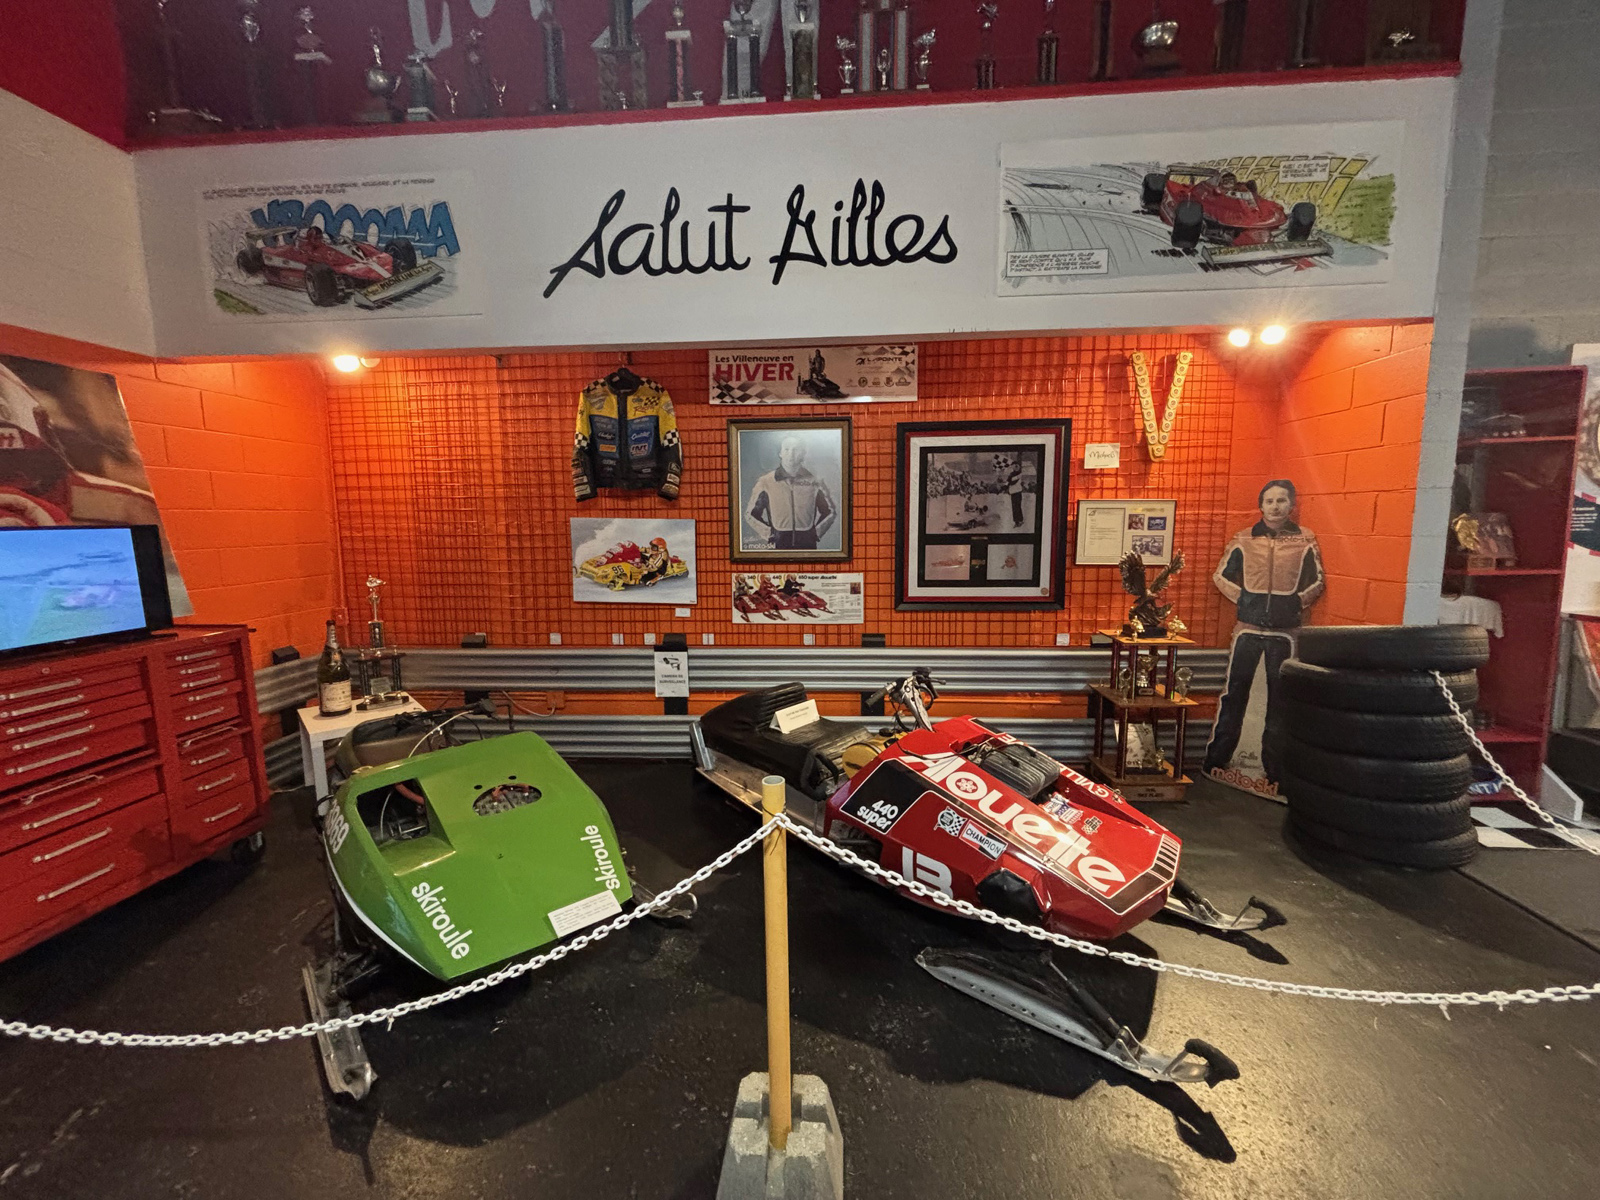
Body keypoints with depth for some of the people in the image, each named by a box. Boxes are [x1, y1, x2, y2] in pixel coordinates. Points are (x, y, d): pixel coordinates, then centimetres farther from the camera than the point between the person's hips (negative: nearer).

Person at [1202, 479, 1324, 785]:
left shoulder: (1305, 540, 2)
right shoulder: (1244, 539, 2)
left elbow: (1316, 582, 9)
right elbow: (1221, 576, 9)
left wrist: (1297, 602, -3)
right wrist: (1242, 597, -2)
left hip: (1285, 632, 1)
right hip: (1248, 629, 0)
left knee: (1280, 698, 9)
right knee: (1234, 693, 2)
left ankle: (1274, 767, 20)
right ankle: (1216, 759, 11)